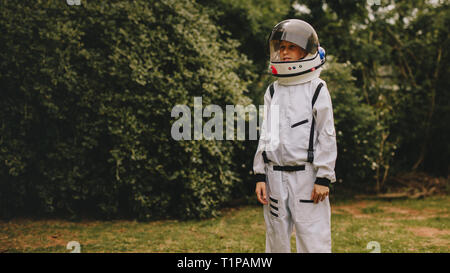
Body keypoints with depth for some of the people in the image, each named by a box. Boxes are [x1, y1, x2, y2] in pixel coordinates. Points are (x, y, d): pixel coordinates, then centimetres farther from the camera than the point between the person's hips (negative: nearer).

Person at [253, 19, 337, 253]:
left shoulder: (317, 89, -2)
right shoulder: (273, 92, 11)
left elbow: (327, 136, -4)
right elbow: (265, 135, 12)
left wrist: (324, 178, -9)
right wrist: (260, 176, 6)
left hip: (306, 174, -4)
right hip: (275, 174, 5)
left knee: (313, 241, -3)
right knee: (276, 238, 11)